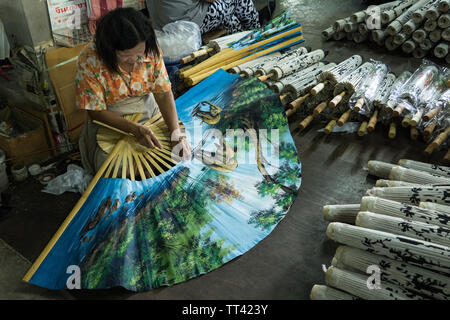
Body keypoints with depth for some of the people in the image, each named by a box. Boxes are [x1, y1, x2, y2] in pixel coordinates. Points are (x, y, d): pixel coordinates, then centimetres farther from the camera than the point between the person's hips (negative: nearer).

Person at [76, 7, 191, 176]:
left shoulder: (151, 50, -15)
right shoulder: (89, 61, -24)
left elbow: (163, 93, -11)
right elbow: (96, 111, -18)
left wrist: (176, 133, -24)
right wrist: (135, 129, -32)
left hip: (148, 110, 3)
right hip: (110, 121, -2)